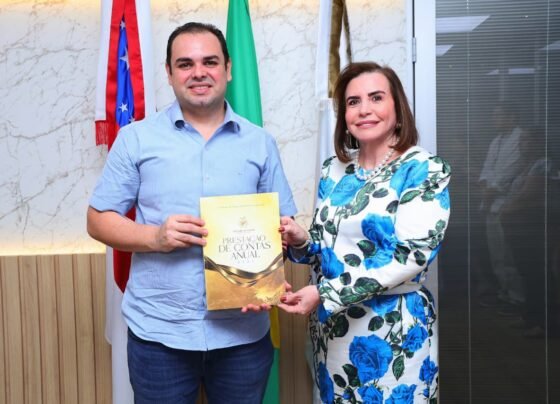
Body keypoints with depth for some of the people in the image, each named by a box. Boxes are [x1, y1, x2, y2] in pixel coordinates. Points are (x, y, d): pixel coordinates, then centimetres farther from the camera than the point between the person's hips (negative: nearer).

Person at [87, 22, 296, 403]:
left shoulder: (260, 143, 5)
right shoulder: (136, 138, 0)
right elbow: (99, 220, 2)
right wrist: (155, 236, -17)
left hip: (244, 331, 2)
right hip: (159, 331, -1)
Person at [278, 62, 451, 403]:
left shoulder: (425, 170, -11)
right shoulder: (335, 169, 5)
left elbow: (410, 255, -20)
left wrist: (324, 294, -23)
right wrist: (301, 241, -10)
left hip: (393, 329, -5)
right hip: (331, 327, 5)